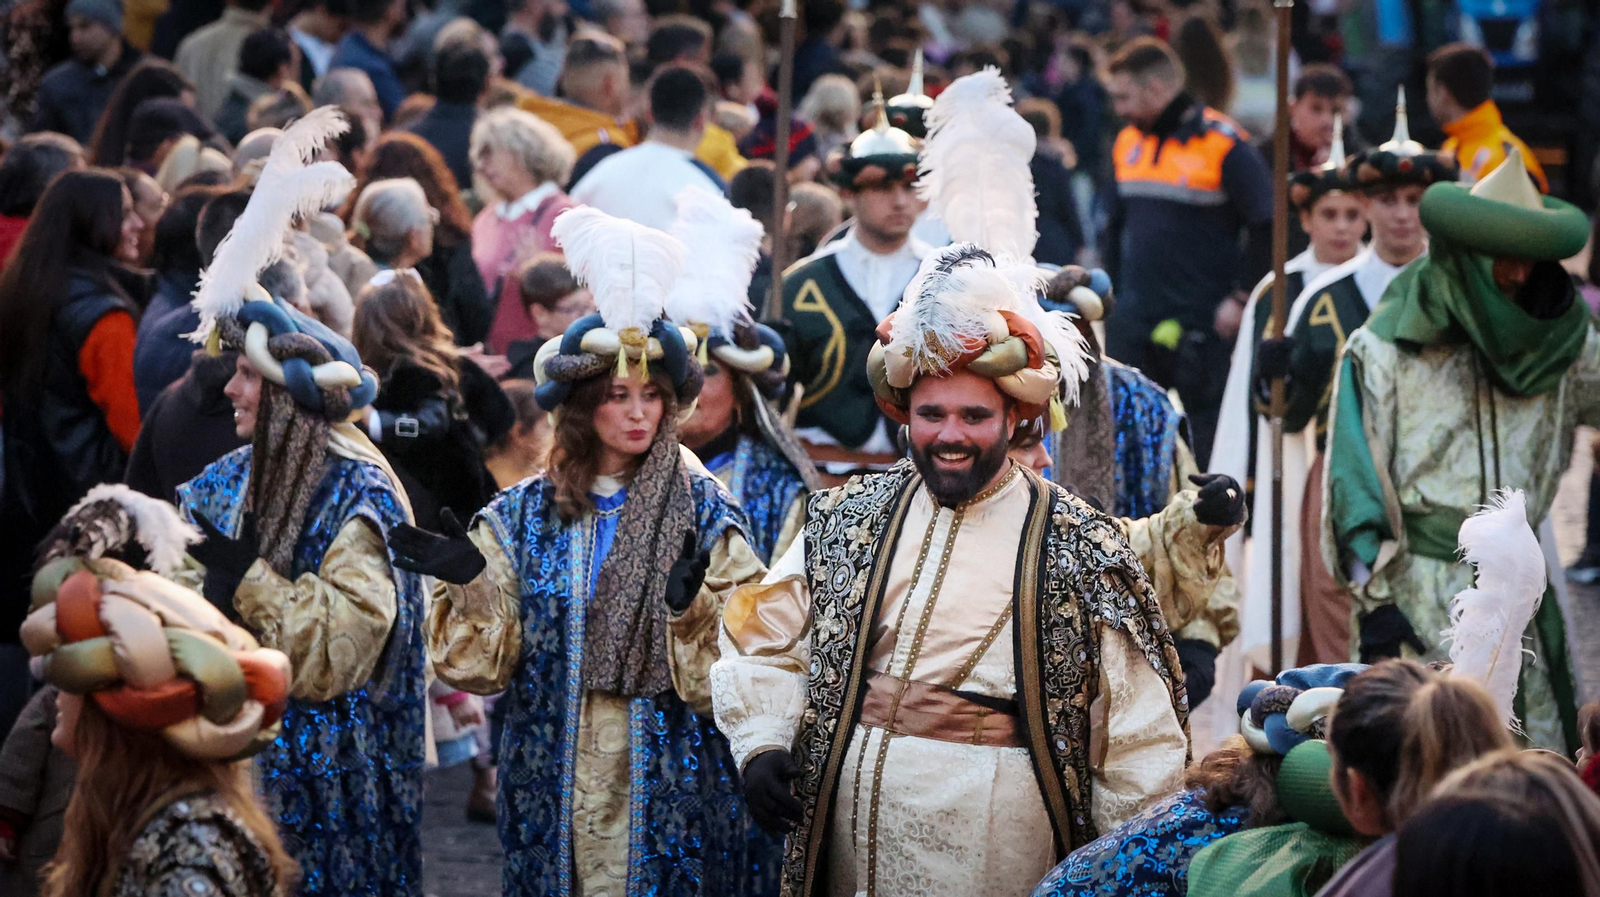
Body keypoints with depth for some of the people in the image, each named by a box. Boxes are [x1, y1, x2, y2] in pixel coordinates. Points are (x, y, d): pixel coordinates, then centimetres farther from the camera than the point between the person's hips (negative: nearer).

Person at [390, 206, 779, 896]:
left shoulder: (705, 512, 0)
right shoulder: (522, 516, 4)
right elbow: (487, 661, 1)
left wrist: (690, 607, -24)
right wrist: (469, 585, -16)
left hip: (669, 779, -1)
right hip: (557, 780, 1)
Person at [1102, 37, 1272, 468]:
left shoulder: (1222, 145, -10)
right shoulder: (1128, 143, 11)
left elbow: (1267, 227, -9)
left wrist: (1240, 298, -12)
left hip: (1203, 327, -6)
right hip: (1134, 321, 6)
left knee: (1209, 437, 2)